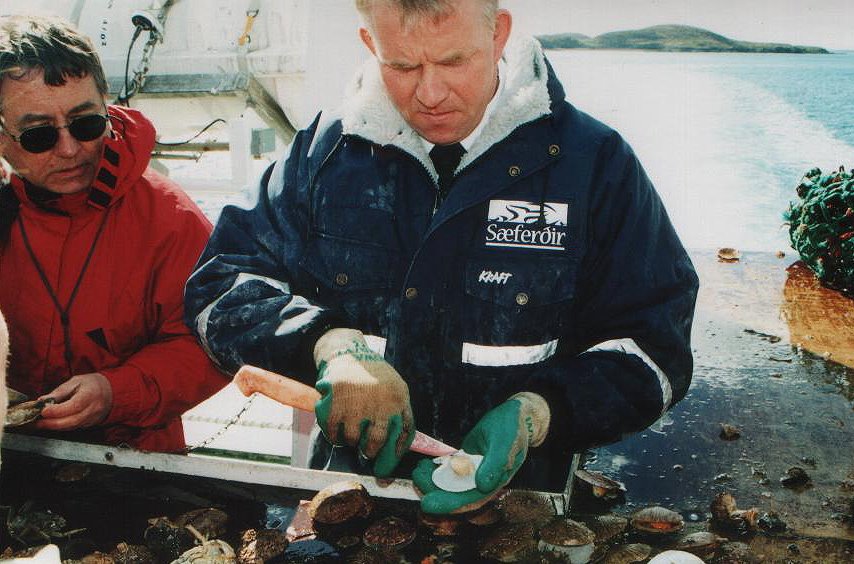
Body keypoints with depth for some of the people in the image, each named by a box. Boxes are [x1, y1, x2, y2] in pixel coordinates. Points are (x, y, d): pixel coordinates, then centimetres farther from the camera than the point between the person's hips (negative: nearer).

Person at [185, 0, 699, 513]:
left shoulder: (593, 162, -4)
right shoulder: (326, 150, 3)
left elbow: (655, 345, -1)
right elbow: (218, 285, 3)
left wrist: (535, 415, -18)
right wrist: (328, 344, -17)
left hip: (518, 496, 3)